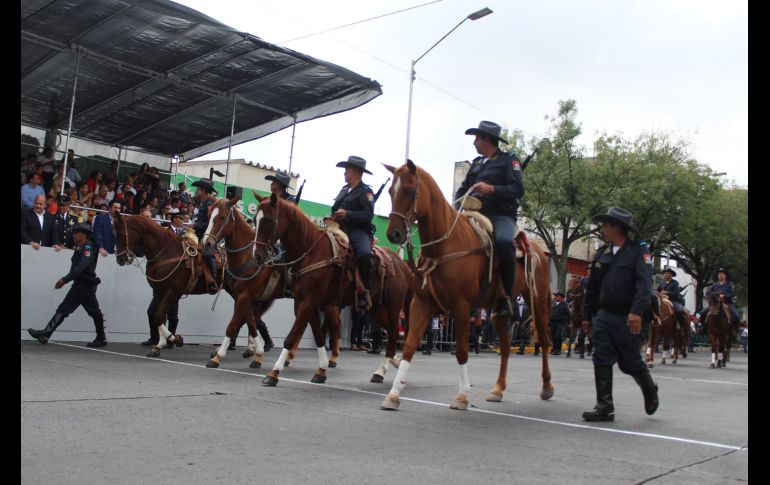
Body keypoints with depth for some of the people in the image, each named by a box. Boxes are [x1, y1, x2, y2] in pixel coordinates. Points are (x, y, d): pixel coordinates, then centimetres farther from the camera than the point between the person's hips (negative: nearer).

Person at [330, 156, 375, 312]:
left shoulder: (366, 192, -1)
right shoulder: (344, 190, 20)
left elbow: (368, 215, -13)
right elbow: (335, 209, 26)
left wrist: (347, 214, -22)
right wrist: (332, 218, 4)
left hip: (358, 232, -8)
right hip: (341, 230, 8)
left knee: (364, 254, -34)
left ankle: (364, 292, -24)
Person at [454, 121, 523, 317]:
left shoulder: (508, 160, 3)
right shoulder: (476, 163, 21)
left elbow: (518, 189, -9)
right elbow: (463, 188, 21)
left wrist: (491, 189, -21)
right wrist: (459, 202, -1)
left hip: (501, 216, -7)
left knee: (503, 241, -36)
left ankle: (505, 295, -24)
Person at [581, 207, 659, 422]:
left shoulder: (638, 251, -5)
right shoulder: (601, 253, 11)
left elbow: (643, 283, -17)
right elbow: (592, 288, 16)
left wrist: (636, 311, -29)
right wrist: (587, 316, 16)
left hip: (626, 317, -5)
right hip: (603, 315, 5)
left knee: (631, 363, 8)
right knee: (601, 360, -3)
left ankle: (650, 390, 37)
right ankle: (604, 407, 3)